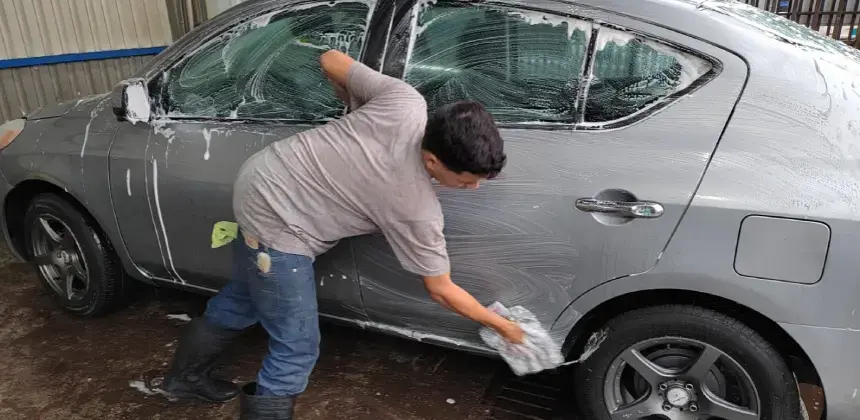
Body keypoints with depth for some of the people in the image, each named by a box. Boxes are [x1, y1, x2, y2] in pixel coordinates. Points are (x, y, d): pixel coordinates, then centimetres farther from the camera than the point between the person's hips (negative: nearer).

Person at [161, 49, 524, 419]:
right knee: (298, 348, 4)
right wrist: (502, 325, 3)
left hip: (260, 179, 9)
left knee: (243, 300, 29)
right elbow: (441, 291, -9)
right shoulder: (418, 210, -24)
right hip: (276, 223, -9)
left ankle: (186, 375, 54)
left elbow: (330, 60, -2)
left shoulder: (406, 102, -15)